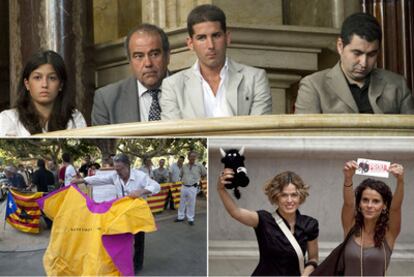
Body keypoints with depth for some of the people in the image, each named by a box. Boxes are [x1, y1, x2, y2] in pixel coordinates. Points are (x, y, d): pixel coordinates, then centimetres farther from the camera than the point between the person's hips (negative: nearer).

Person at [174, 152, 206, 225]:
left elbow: (205, 174, 7)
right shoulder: (184, 166, 3)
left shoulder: (199, 166, -7)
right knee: (182, 202, 12)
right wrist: (184, 180, 10)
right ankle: (180, 217, 24)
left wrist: (198, 178, 9)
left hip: (193, 188, -3)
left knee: (191, 204, 2)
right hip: (184, 187, 3)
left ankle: (190, 219, 13)